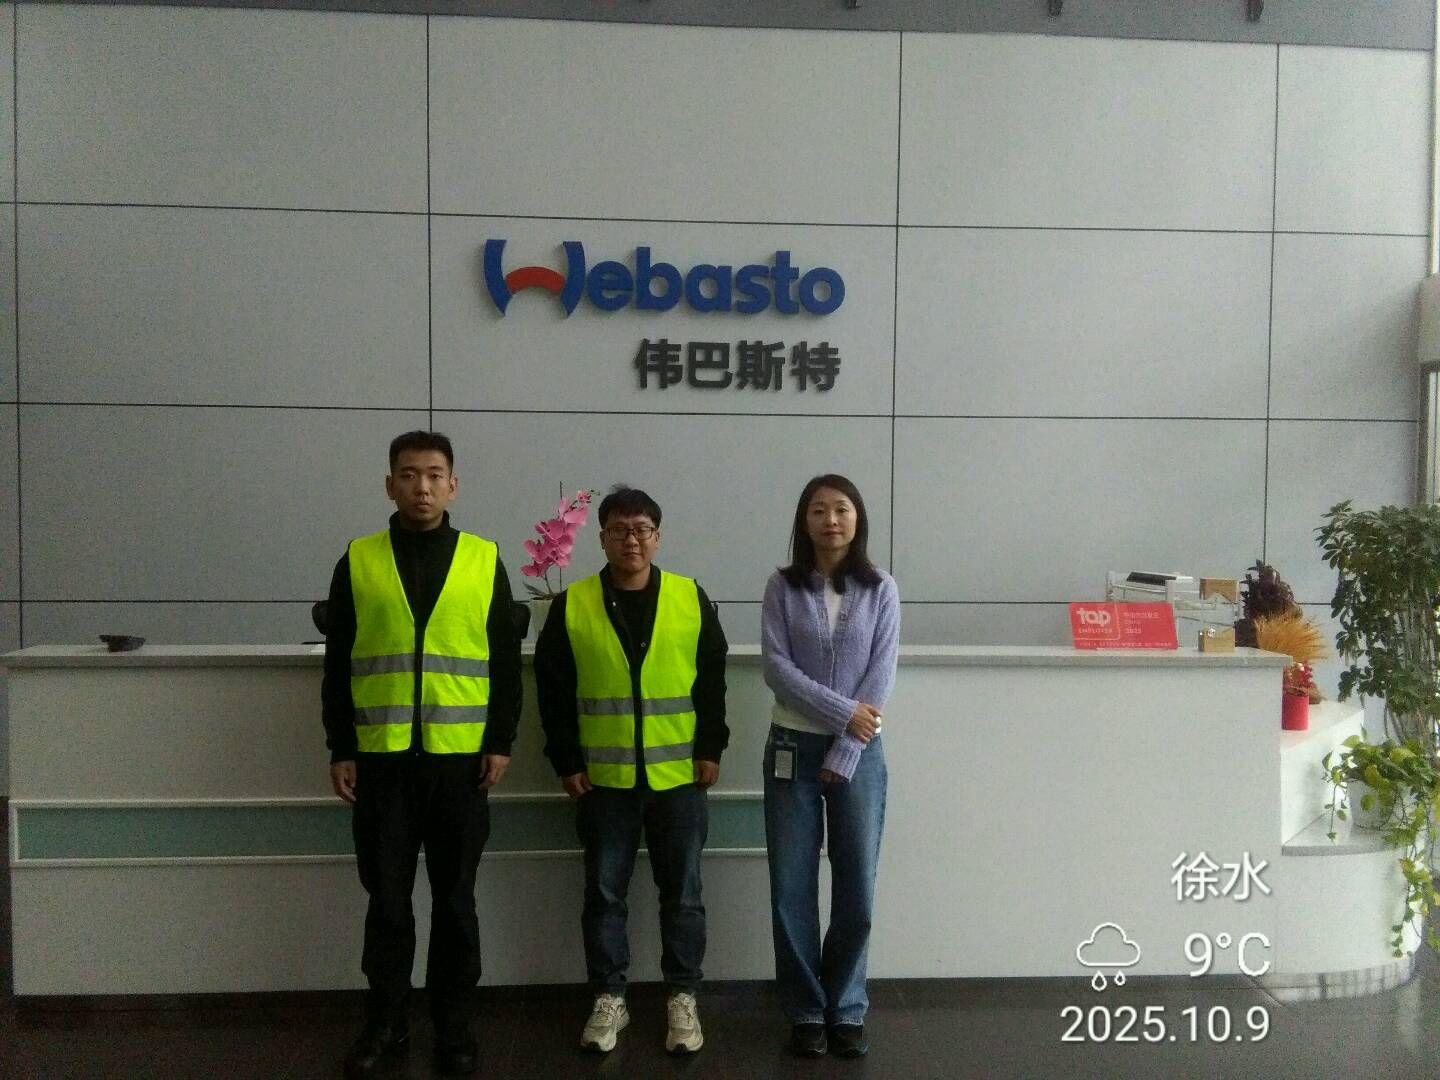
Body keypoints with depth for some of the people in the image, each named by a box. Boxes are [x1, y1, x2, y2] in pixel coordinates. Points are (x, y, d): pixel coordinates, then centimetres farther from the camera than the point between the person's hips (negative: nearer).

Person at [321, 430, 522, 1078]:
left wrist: (501, 742, -3)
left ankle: (453, 1023, 22)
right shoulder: (357, 562, 4)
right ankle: (384, 1022, 24)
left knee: (454, 898, 9)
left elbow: (506, 661, 3)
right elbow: (338, 665, 5)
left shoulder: (485, 561, 3)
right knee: (387, 897, 9)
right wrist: (340, 749, 1)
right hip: (381, 759, 1)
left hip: (460, 758, 0)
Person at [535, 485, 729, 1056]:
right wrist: (566, 762, -2)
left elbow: (712, 680, 4)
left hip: (678, 776, 0)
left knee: (682, 891, 8)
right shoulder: (571, 606, -1)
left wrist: (711, 749, 0)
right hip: (604, 778, 0)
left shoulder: (692, 599, 0)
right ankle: (609, 998, 23)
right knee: (604, 892, 9)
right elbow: (553, 690, 2)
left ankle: (682, 998, 22)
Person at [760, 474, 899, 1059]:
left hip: (859, 752, 0)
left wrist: (843, 756, -10)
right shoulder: (782, 586, -1)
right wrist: (843, 711, -16)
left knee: (857, 888, 4)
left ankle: (847, 1010, 21)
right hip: (793, 747, 0)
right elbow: (776, 667, -8)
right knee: (792, 887, 3)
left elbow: (881, 676, -5)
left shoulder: (880, 589, 0)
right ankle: (806, 1012, 18)